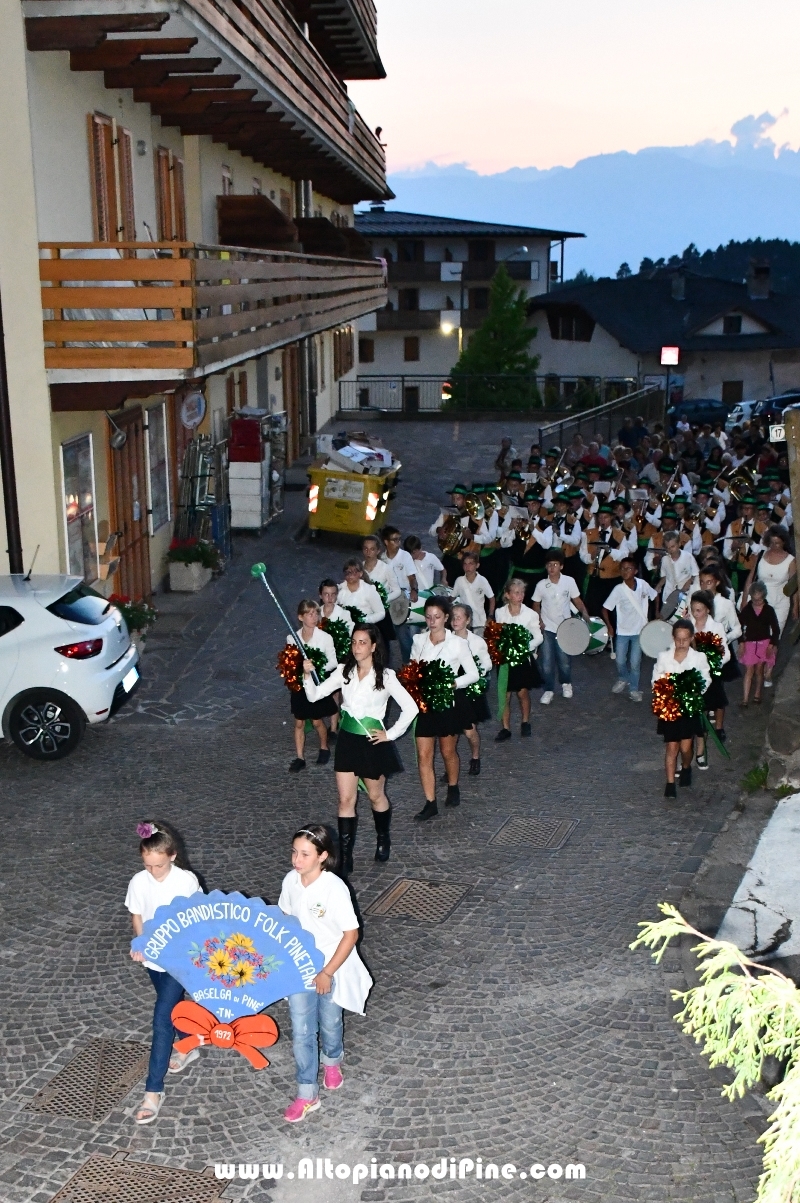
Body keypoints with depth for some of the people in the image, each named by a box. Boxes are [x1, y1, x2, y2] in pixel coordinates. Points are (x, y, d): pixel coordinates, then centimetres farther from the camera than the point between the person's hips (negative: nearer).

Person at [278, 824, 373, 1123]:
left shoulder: (334, 889, -27)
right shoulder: (290, 881, -12)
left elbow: (351, 934, -21)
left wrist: (327, 973, -19)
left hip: (332, 969, -3)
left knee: (330, 1024, 20)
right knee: (301, 1033, 5)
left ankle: (332, 1061, 51)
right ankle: (307, 1095, 18)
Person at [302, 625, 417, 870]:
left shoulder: (385, 676, -12)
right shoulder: (344, 672, -2)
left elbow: (410, 708, -12)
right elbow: (315, 695, -7)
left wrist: (390, 734, -10)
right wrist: (307, 675, -24)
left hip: (373, 742, -3)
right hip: (347, 740, 3)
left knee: (376, 796, 16)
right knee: (346, 799, 1)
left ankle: (384, 839, 43)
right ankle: (345, 857, 5)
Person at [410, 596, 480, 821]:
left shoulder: (457, 643, -11)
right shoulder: (418, 640, 0)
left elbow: (473, 674, -6)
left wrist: (453, 683, -21)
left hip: (450, 702, -2)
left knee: (448, 751, 15)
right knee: (424, 756, -3)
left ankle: (453, 788, 41)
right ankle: (430, 804, 5)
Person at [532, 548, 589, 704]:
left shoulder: (569, 581, -8)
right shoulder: (541, 585, -5)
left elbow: (577, 600, -3)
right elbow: (536, 605, 6)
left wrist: (585, 613, -20)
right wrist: (539, 620, -6)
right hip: (547, 628, 1)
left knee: (564, 661, 5)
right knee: (547, 662, 1)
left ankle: (566, 683, 34)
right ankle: (548, 690, 17)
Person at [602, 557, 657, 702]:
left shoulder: (643, 584, -13)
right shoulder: (618, 589, -17)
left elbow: (654, 596, 8)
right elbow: (605, 608, -9)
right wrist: (609, 627, -12)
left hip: (639, 630, 0)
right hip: (622, 631, 0)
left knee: (634, 663, 2)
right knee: (620, 661, 10)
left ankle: (633, 689, 21)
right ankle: (622, 679, 40)